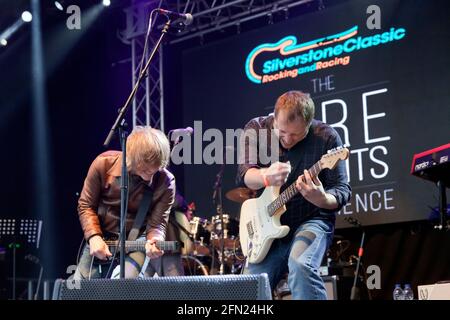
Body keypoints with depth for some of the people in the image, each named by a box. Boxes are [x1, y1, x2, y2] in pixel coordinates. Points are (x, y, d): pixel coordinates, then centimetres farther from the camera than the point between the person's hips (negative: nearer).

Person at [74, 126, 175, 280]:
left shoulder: (165, 183, -18)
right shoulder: (103, 164, -16)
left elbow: (157, 223, -14)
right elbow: (86, 205, -6)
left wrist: (154, 241, -37)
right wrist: (94, 237, -19)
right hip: (100, 240, 2)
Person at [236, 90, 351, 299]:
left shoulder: (326, 138, -11)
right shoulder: (256, 129, -5)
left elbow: (342, 191, -11)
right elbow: (245, 175, -16)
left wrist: (323, 200, -35)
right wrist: (267, 177, -39)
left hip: (311, 221, -3)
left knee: (300, 266, -32)